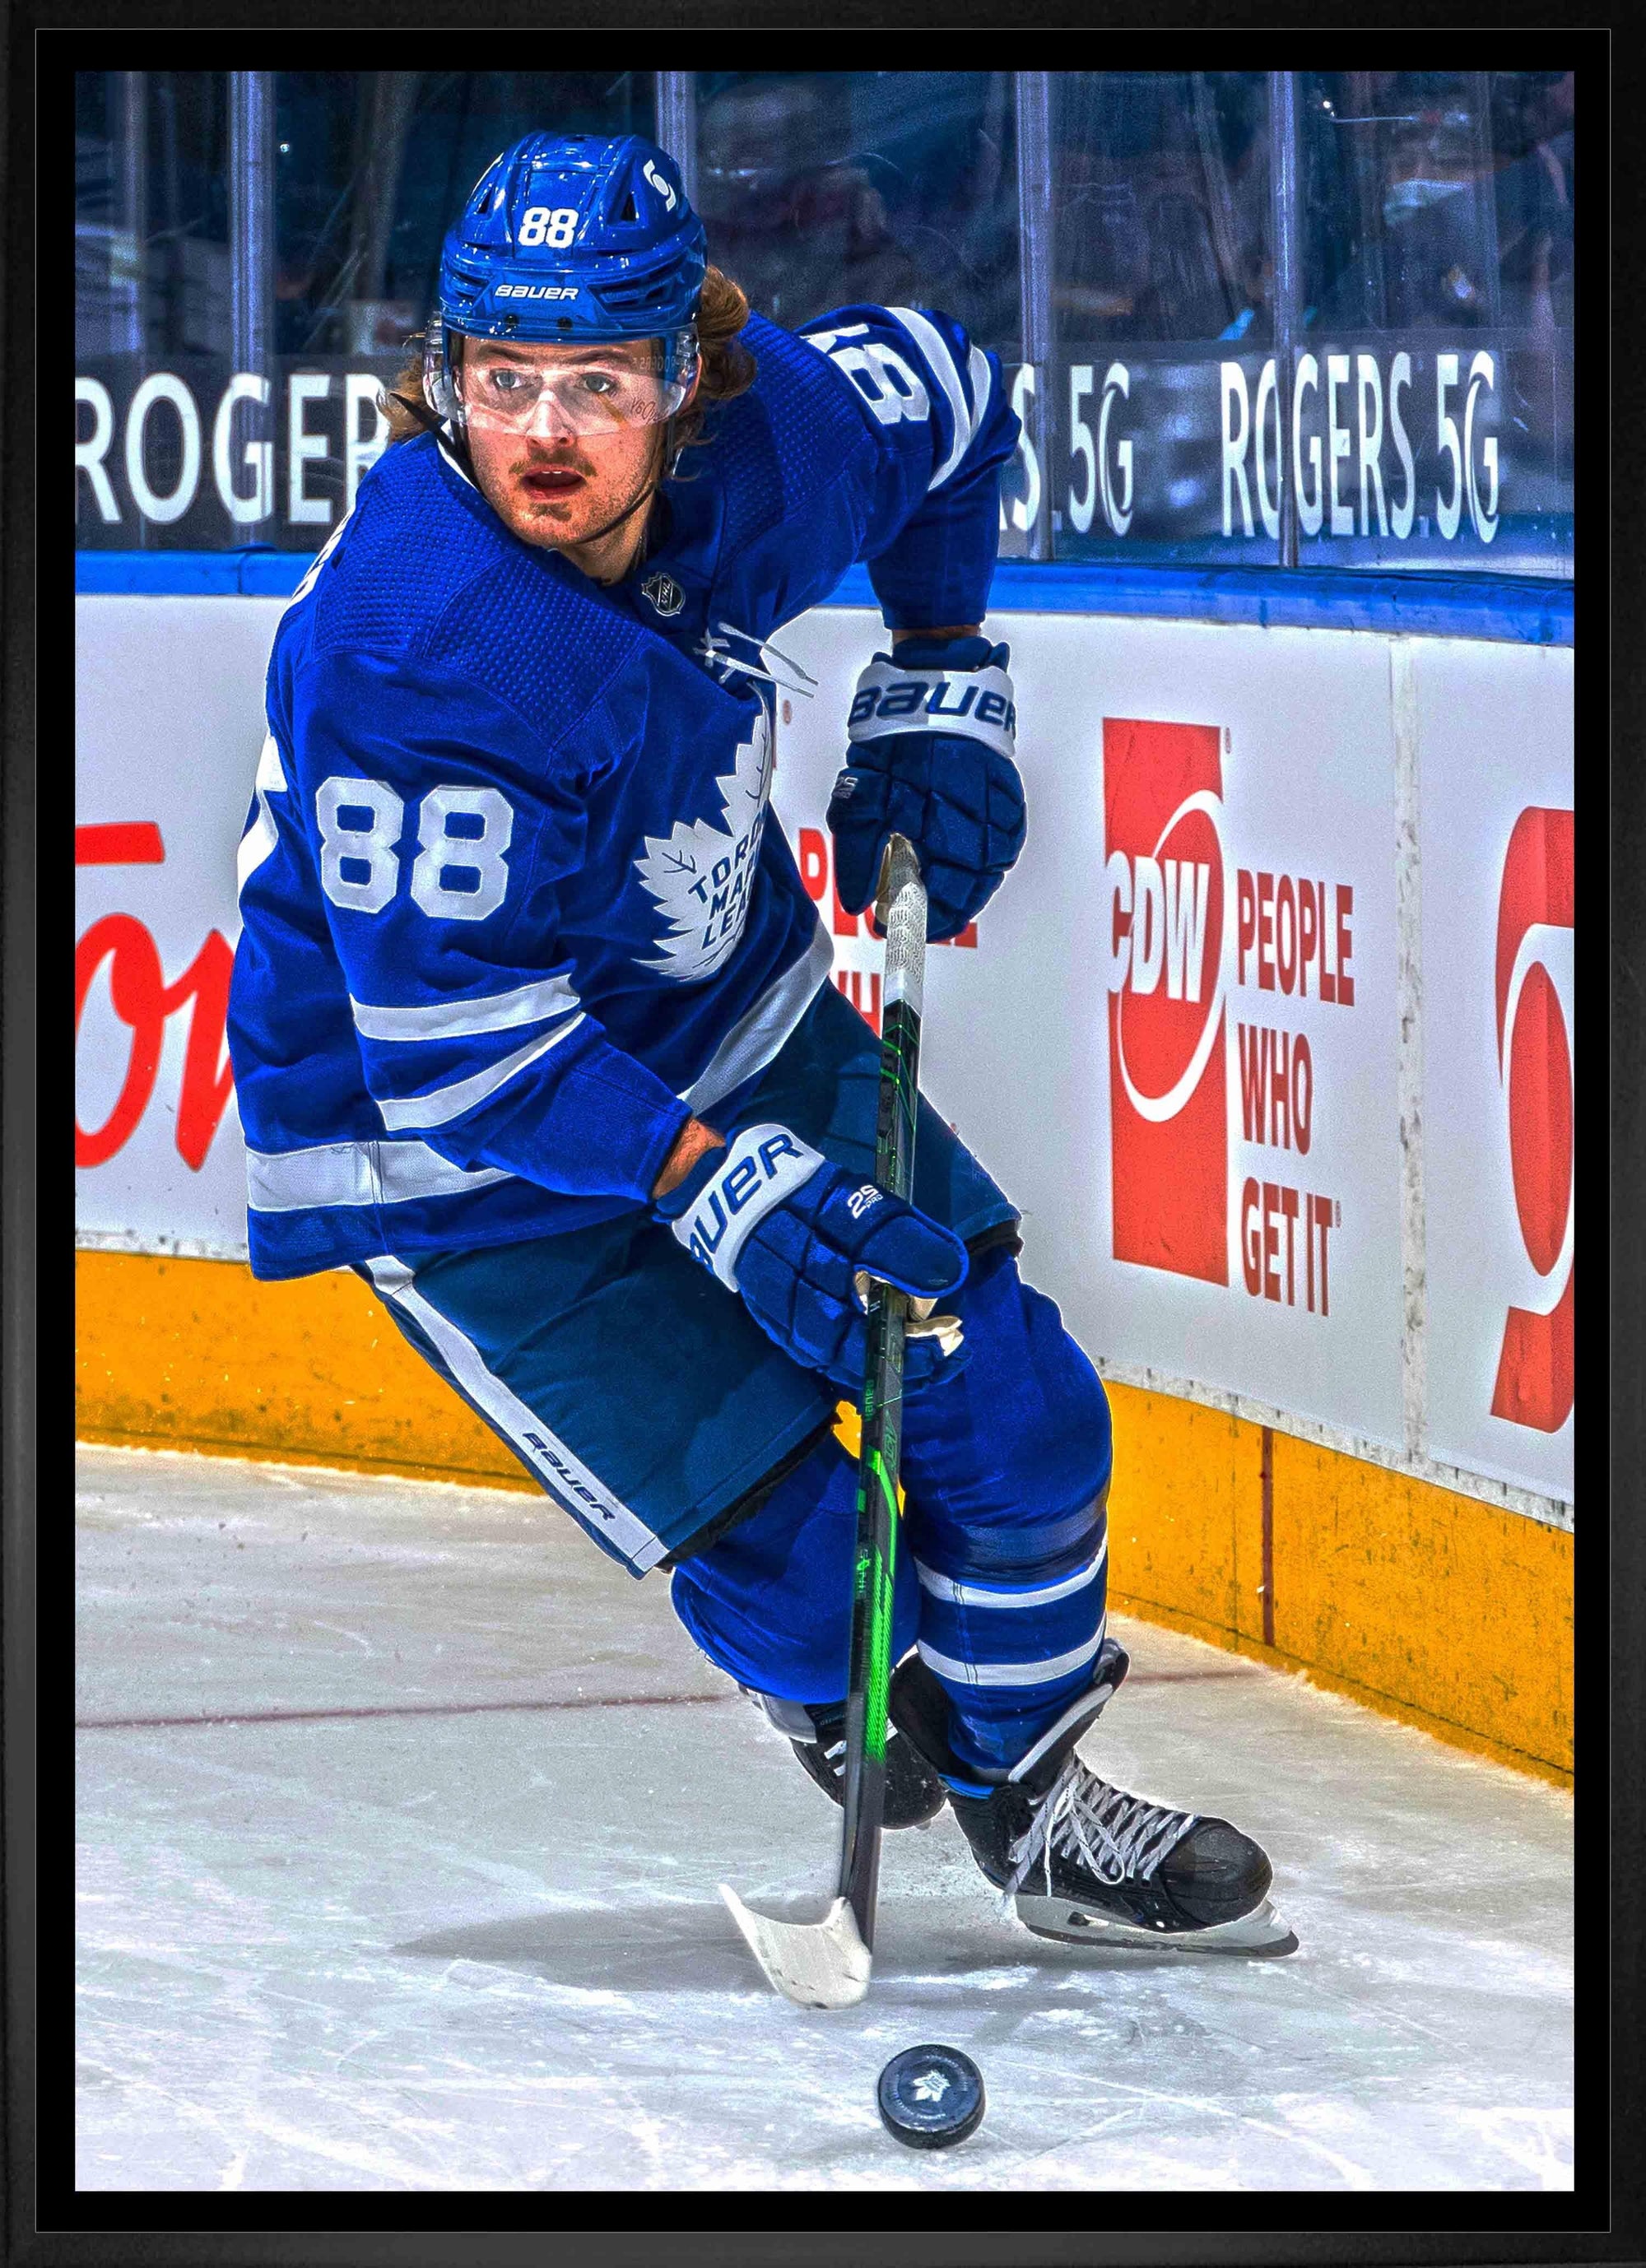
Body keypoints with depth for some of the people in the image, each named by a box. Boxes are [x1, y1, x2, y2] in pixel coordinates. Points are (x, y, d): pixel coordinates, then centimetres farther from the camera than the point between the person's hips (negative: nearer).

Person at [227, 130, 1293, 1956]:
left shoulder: (771, 433, -16)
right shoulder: (404, 652, -35)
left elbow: (944, 394, 9)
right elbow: (454, 1034, -32)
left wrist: (937, 694, 7)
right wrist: (719, 1188, -37)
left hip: (725, 1016, 7)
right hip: (445, 1143, -6)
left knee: (1014, 1405, 5)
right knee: (789, 1559, -10)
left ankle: (1034, 1802, 28)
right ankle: (862, 1715, 27)